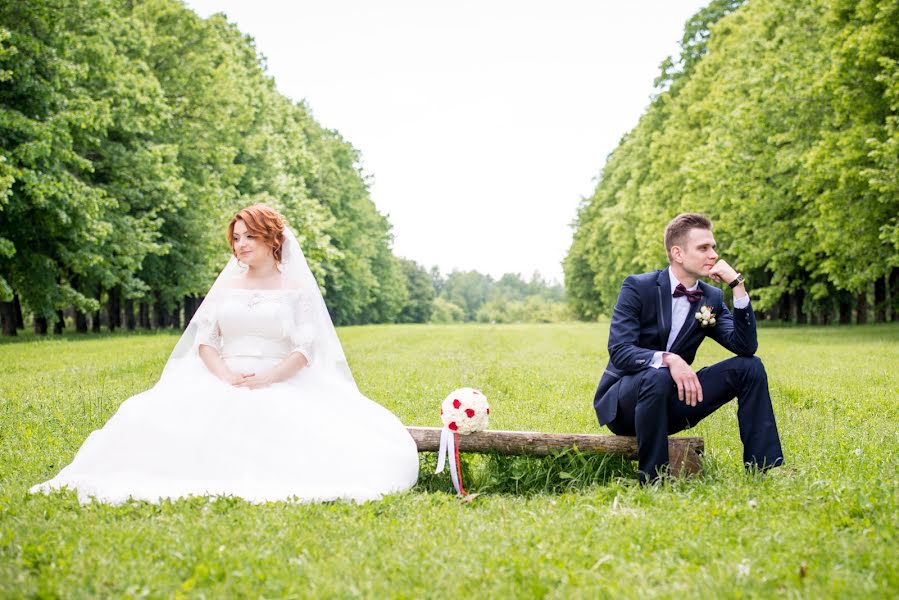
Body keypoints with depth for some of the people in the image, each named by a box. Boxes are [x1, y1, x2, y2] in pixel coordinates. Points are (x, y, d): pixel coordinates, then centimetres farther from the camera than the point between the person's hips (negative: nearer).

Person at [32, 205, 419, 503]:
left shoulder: (296, 288, 7)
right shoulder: (226, 286, 18)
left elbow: (304, 349, -3)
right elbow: (204, 340, 9)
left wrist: (267, 379, -19)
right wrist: (226, 375, -12)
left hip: (282, 385, -3)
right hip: (223, 383, 3)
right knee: (169, 417, -25)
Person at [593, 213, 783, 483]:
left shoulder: (712, 298, 4)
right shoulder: (637, 287, -12)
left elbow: (745, 347, -10)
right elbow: (619, 351, -22)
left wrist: (738, 285, -17)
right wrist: (667, 359, -39)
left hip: (669, 400, 5)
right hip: (622, 402, -5)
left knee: (750, 367, -9)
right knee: (657, 378, -39)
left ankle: (764, 470, -8)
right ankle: (652, 480, -27)